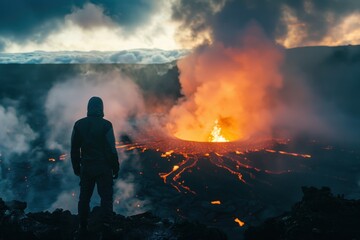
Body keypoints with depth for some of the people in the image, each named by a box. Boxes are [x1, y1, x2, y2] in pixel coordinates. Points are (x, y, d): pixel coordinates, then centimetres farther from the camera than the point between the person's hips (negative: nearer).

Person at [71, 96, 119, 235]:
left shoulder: (79, 124, 1)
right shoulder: (105, 125, -12)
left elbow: (74, 149, 6)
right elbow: (111, 149, -12)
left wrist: (76, 167, 16)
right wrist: (115, 168, -2)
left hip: (86, 168, 4)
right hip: (103, 168, -4)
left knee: (84, 197, 15)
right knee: (106, 196, 6)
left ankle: (83, 227, 23)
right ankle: (105, 225, 1)